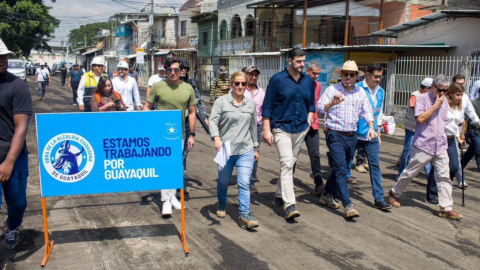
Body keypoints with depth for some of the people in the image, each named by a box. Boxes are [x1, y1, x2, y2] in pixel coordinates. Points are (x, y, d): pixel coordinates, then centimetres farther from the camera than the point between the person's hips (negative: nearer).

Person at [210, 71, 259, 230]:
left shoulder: (251, 104, 9)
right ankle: (222, 205, 41)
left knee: (244, 182, -10)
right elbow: (213, 121, -11)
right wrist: (217, 138, -28)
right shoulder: (222, 101, -2)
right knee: (223, 181, 14)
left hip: (246, 150, 1)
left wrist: (256, 148, 18)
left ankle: (245, 215, -7)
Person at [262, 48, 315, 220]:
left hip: (301, 129, 5)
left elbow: (311, 104, 20)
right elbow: (267, 106, -6)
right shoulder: (278, 79, -7)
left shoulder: (308, 81, 8)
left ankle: (279, 197, 28)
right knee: (287, 163, -15)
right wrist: (267, 130, -10)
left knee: (290, 164, 13)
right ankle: (289, 205, -17)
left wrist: (308, 122, 7)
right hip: (281, 128, -5)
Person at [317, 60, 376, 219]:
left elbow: (367, 111, 8)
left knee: (342, 169, 15)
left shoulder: (361, 92, 11)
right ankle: (348, 206, -12)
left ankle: (327, 196, 32)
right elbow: (320, 107, -13)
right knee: (341, 170, -11)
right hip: (335, 135, -6)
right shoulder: (332, 89, -4)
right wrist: (332, 103, -34)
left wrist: (371, 127, -8)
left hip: (352, 137, 6)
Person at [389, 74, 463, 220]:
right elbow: (420, 118, -18)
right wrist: (436, 105, -15)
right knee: (410, 172, 5)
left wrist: (444, 139, 18)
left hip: (440, 146, 6)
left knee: (444, 176, 1)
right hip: (424, 145, -6)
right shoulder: (422, 99, -7)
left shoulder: (444, 102, 13)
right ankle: (395, 193, 26)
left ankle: (446, 208, 4)